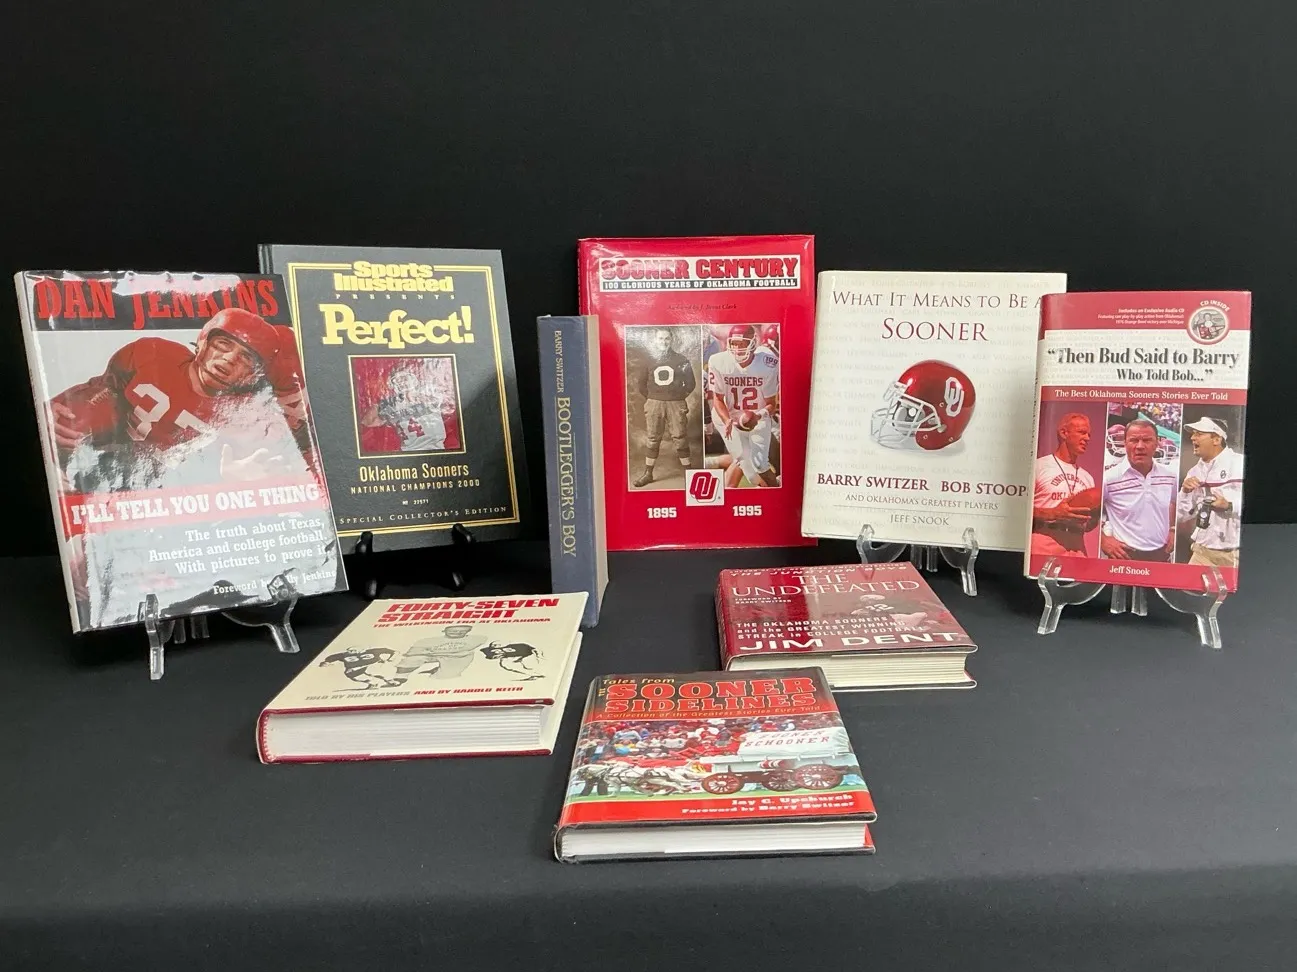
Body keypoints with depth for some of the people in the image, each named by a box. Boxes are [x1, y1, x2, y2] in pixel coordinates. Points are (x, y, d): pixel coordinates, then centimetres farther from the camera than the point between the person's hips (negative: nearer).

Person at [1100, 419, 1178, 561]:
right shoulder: (1110, 478, -15)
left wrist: (1172, 529, 13)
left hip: (1161, 554, 5)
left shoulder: (1170, 475, 1)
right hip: (1124, 556, -4)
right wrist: (1103, 540, -10)